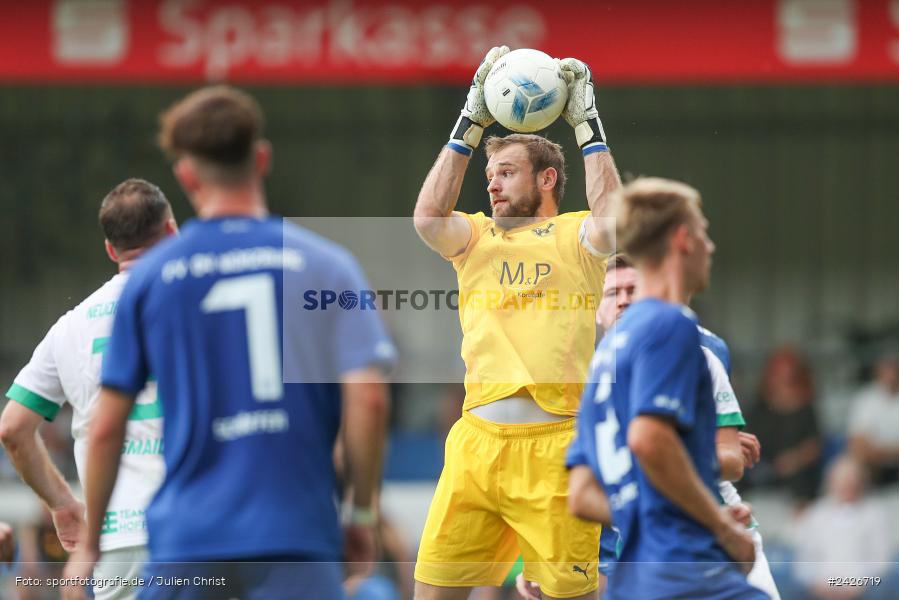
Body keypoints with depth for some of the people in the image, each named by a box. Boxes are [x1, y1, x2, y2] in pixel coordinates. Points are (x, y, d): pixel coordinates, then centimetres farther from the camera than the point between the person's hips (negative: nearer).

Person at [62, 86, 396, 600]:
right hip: (296, 536, -1)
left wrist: (89, 547, 14)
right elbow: (368, 400, -7)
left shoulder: (150, 277, 4)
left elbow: (107, 427, 4)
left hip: (185, 541, 1)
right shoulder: (326, 265, 1)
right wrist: (362, 513, 6)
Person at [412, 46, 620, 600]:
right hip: (476, 441, 4)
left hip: (554, 444, -4)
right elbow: (428, 217, 0)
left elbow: (611, 220, -14)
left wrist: (587, 123, -6)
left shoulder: (575, 237, 8)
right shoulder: (477, 238, 19)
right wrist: (471, 124, 2)